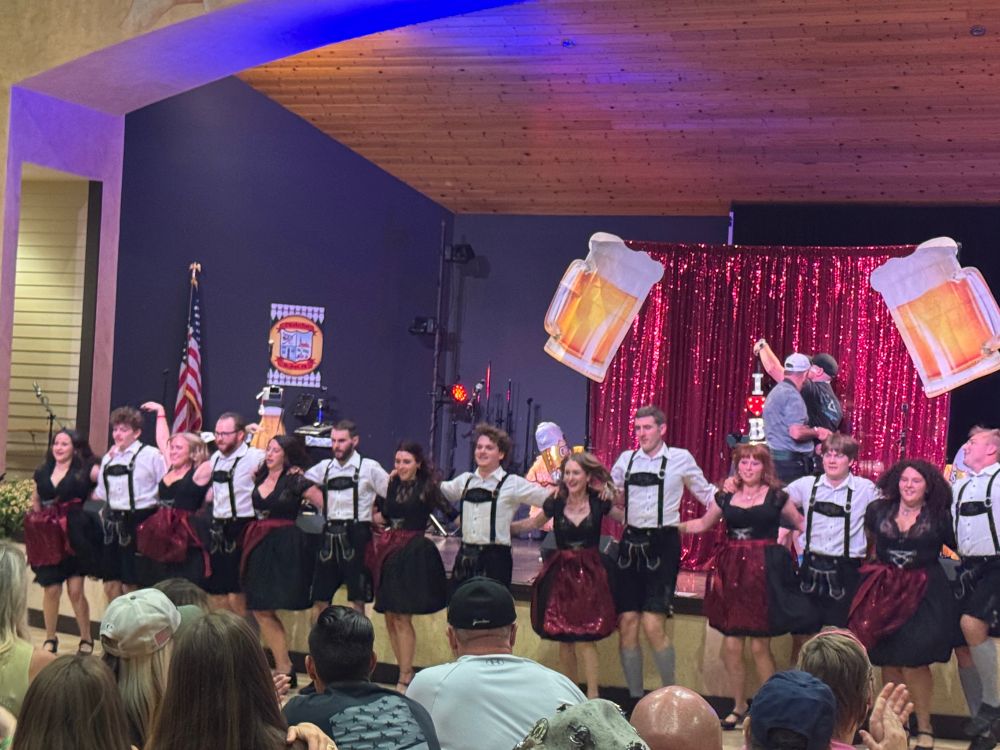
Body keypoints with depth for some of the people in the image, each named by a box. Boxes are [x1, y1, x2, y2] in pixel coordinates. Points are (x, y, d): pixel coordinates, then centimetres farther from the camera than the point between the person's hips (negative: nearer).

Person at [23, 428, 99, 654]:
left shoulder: (84, 471, -3)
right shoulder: (42, 473, 11)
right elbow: (35, 503, 21)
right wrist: (39, 522, 11)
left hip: (74, 537, -4)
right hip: (49, 538, 4)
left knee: (75, 591, -5)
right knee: (51, 590, 3)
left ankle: (86, 639, 10)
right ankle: (50, 639, 19)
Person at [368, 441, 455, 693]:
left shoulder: (428, 488, -7)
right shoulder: (392, 485, 10)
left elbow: (453, 514, -11)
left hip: (413, 554, -6)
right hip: (389, 552, 6)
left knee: (402, 617, -6)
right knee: (390, 617, 7)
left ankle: (404, 679, 2)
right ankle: (406, 671, 18)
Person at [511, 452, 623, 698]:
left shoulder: (600, 502, -4)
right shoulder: (556, 502, 1)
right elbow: (534, 523, 18)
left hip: (589, 574, -2)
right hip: (561, 573, 2)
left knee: (584, 639, -9)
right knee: (564, 640, 5)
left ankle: (592, 696, -1)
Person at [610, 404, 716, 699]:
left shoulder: (681, 459, 2)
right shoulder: (626, 459, 11)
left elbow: (706, 494, 10)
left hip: (662, 544, -4)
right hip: (631, 543, 4)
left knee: (653, 625, -13)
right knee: (627, 624, 2)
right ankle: (635, 697, 13)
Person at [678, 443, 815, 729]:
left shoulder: (776, 497, 2)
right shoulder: (726, 497, 9)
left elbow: (801, 523, 12)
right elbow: (703, 524, 22)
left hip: (765, 572, -3)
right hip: (732, 571, 3)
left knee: (759, 646, -1)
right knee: (731, 645, 4)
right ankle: (739, 707, 20)